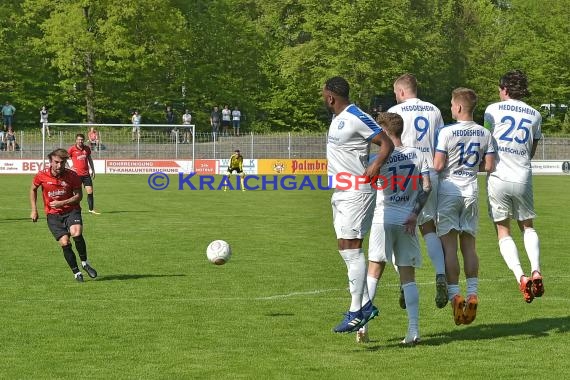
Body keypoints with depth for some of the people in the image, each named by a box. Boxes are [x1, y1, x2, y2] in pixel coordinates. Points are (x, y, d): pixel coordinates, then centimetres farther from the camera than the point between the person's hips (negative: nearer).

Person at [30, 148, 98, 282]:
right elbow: (33, 189, 11)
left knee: (76, 233, -27)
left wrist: (62, 203, -17)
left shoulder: (72, 176, -10)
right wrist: (34, 210, 7)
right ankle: (76, 272, 3)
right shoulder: (42, 175, -8)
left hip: (71, 211, -1)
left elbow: (78, 195, -4)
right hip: (53, 215, 1)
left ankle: (84, 263, -6)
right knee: (65, 243, -12)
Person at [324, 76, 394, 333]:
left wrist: (376, 165, -33)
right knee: (346, 250, 11)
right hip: (340, 193, 10)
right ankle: (365, 305, 17)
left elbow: (387, 143, -19)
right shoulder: (338, 119, 15)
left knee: (351, 249, -12)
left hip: (356, 194, -10)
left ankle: (356, 312, -11)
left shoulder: (357, 118, -15)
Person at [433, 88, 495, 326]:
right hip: (471, 191, 4)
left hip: (448, 189, -4)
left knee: (449, 244, 0)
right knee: (469, 244, 10)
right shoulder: (484, 134, 3)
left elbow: (438, 165, -15)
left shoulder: (447, 132, -12)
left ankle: (454, 294, -6)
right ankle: (472, 294, 3)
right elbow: (489, 166, 3)